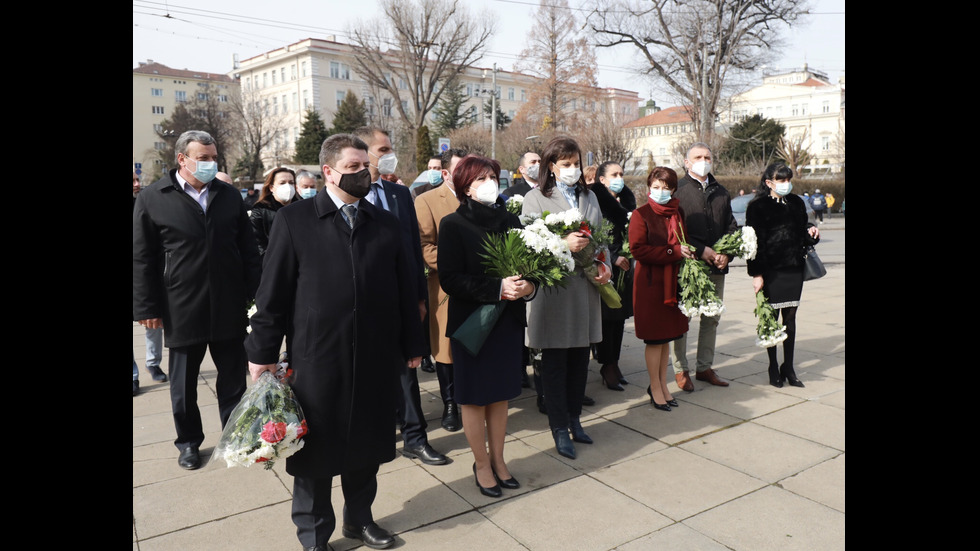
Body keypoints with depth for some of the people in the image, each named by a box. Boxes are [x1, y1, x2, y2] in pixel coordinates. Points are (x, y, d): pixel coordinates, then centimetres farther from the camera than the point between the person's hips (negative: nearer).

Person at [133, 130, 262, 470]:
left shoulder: (230, 196, 6)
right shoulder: (152, 199, -3)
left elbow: (248, 250, 8)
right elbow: (142, 259, -3)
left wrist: (255, 294, 4)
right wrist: (147, 308, -5)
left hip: (229, 308, 2)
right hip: (182, 311, -2)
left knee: (233, 379, 12)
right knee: (184, 383, 14)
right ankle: (189, 441, 31)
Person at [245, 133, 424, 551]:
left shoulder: (386, 223, 8)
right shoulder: (294, 220, -2)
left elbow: (406, 289, 9)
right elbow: (273, 290, -3)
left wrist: (412, 346, 9)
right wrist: (262, 353, -3)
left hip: (375, 359, 3)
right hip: (316, 357, -3)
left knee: (366, 444, 16)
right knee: (315, 450, 11)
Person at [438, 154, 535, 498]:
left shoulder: (510, 221, 8)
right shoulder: (454, 224, -7)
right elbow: (450, 279, -15)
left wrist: (528, 286, -12)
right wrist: (497, 289, -21)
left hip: (509, 320, 5)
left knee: (501, 393, 14)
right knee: (474, 397, 7)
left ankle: (498, 459, 30)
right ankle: (481, 464, 24)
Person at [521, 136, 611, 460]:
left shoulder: (589, 197, 17)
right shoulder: (535, 198, -2)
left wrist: (604, 266, 0)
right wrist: (563, 245, -23)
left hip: (585, 287, 5)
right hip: (553, 288, -5)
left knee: (580, 358, 12)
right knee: (555, 361, 3)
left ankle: (574, 419, 27)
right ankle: (560, 429, 14)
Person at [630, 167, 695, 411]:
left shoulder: (677, 213, 13)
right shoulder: (641, 214, -7)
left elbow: (683, 244, 25)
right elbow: (638, 250, -17)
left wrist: (687, 254, 3)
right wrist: (674, 252, -18)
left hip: (673, 281, 6)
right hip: (650, 282, -6)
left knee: (667, 336, 12)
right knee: (654, 338, 1)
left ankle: (662, 385, 25)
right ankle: (656, 389, 14)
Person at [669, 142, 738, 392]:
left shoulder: (721, 192, 16)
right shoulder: (677, 190, -2)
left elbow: (731, 226, 15)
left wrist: (726, 253, -3)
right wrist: (701, 250, -14)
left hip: (717, 267, 6)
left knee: (712, 318, 11)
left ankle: (705, 367, 23)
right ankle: (681, 370, 12)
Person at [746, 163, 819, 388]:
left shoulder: (797, 203, 11)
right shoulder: (758, 206, -5)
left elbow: (801, 234, 20)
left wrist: (811, 233, -3)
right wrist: (756, 273, -11)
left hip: (794, 268, 5)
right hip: (770, 270, -4)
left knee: (790, 317, 8)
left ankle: (788, 367, 19)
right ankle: (773, 367, 16)